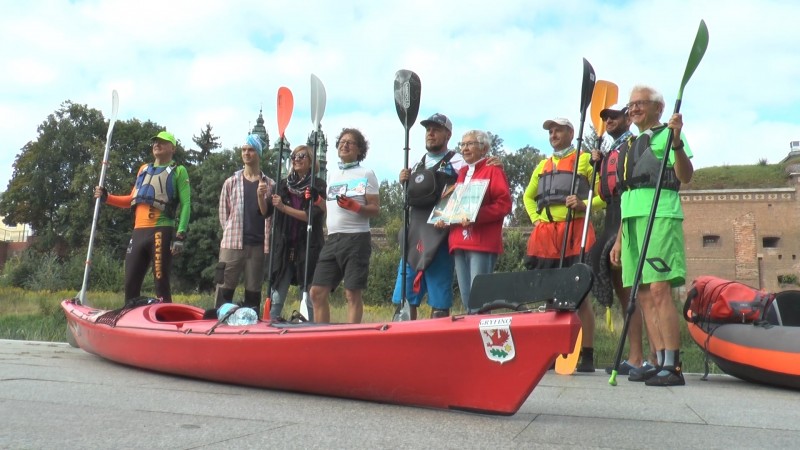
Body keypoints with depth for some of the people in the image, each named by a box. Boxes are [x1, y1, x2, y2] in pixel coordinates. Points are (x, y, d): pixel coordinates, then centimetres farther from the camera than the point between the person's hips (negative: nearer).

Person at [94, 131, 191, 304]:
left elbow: (186, 204, -5)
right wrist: (106, 198, 17)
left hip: (162, 232, -6)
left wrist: (181, 235, -15)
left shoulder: (178, 171, 5)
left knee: (161, 283, -9)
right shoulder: (144, 169, 24)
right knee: (131, 283, 7)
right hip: (139, 232, 6)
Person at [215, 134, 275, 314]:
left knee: (253, 292, 5)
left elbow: (269, 215, 7)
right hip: (232, 244, 0)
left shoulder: (269, 184, 8)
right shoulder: (231, 182, 10)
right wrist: (233, 233, 7)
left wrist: (262, 196, -8)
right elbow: (223, 213, 11)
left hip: (257, 245, 0)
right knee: (224, 289, -2)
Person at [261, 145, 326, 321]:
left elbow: (312, 216, -11)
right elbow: (266, 212, 8)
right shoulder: (283, 184, 11)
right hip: (283, 246, 4)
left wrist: (284, 208, -16)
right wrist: (261, 196, -10)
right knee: (277, 296, 3)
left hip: (309, 247, -3)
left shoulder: (318, 185, -1)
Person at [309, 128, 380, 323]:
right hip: (332, 239, 6)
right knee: (317, 292, 2)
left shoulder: (366, 173, 1)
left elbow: (375, 210, -4)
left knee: (352, 293, -5)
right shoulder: (331, 174, 18)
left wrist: (355, 206, -21)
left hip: (356, 238, -6)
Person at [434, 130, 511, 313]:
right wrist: (445, 218, 7)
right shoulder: (462, 173, 22)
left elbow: (504, 204, -8)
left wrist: (476, 216, -21)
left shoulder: (493, 169, 1)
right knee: (466, 299, 8)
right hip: (460, 242, 7)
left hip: (482, 243, -7)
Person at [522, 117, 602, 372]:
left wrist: (584, 205, -16)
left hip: (575, 231, -5)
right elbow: (528, 196, 30)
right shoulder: (542, 165, 23)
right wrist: (534, 218, 14)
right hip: (545, 234, 5)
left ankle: (587, 355, -2)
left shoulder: (585, 160, 7)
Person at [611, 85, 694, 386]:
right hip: (632, 218, 7)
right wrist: (619, 239, 20)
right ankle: (659, 363, 6)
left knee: (659, 290, -15)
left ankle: (672, 367, -13)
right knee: (644, 295, 2)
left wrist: (677, 142, -25)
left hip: (661, 214, -7)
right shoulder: (632, 146, 25)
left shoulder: (668, 134, 5)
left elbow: (685, 176, -10)